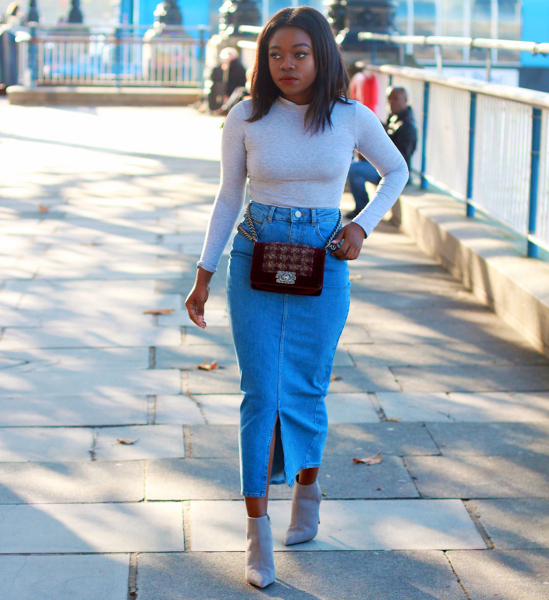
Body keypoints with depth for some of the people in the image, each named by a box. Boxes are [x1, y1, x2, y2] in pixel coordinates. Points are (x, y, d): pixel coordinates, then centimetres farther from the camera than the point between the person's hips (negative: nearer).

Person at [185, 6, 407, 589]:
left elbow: (396, 171, 13)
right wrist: (204, 275, 5)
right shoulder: (246, 118, -4)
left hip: (322, 265, 0)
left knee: (305, 389, 9)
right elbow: (228, 197, 6)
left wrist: (362, 226, 0)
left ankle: (307, 484, 37)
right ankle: (257, 530, 3)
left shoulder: (353, 118, -3)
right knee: (261, 393, -5)